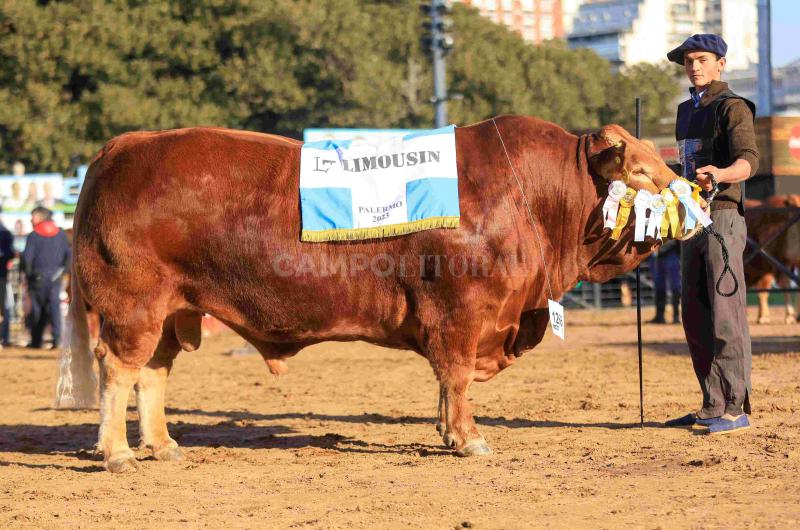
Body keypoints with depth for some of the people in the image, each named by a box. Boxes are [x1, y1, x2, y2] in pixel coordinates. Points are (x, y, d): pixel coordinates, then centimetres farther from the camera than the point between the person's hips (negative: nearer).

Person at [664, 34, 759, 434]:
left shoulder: (732, 107, -7)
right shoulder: (687, 110, 18)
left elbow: (748, 159, -22)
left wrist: (721, 174, -41)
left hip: (724, 217, -9)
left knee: (726, 315, -11)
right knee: (695, 316, 9)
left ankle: (737, 408, -10)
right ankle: (713, 406, 16)